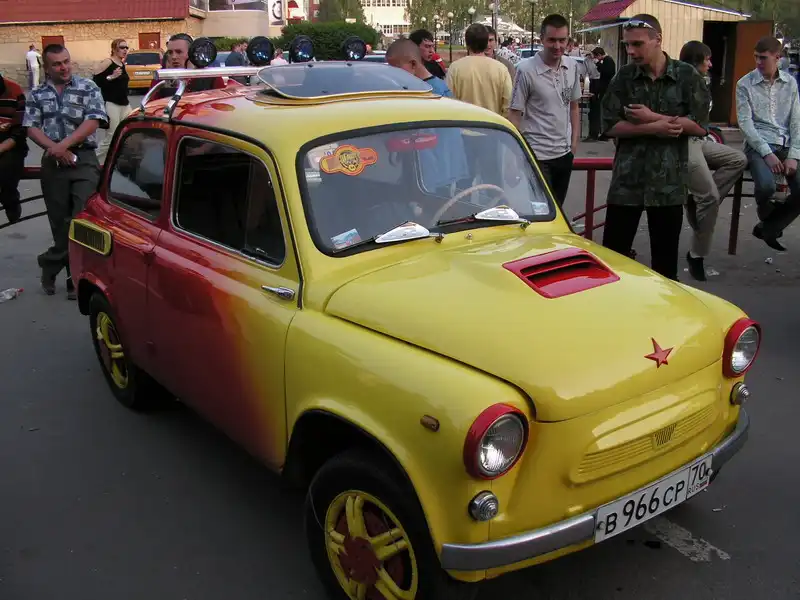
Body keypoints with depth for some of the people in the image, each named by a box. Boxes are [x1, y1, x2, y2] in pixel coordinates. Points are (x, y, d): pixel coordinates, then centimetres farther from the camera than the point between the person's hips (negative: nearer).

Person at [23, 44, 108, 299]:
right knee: (59, 220, 6)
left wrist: (64, 145, -14)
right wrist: (55, 148, -13)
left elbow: (93, 122, -7)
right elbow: (32, 128, 4)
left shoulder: (88, 88, 3)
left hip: (84, 160, -2)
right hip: (52, 163, 3)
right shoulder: (36, 95, 11)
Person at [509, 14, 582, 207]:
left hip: (564, 153, 6)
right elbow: (514, 114, -11)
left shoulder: (572, 67, 4)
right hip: (537, 155, -6)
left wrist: (574, 141, 10)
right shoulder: (526, 70, -14)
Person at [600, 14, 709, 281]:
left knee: (665, 259, 10)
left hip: (669, 182, 0)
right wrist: (654, 128, -15)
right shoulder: (624, 77, 2)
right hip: (626, 180, 1)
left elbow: (699, 126, -6)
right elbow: (610, 126, -4)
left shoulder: (688, 76, -1)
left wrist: (652, 117, -12)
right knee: (612, 254, 4)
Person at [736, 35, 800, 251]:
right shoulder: (745, 84, 2)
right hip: (759, 145, -3)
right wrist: (767, 153, -15)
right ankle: (767, 220, 7)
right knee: (766, 186, -31)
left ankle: (767, 228, 7)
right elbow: (745, 122, -5)